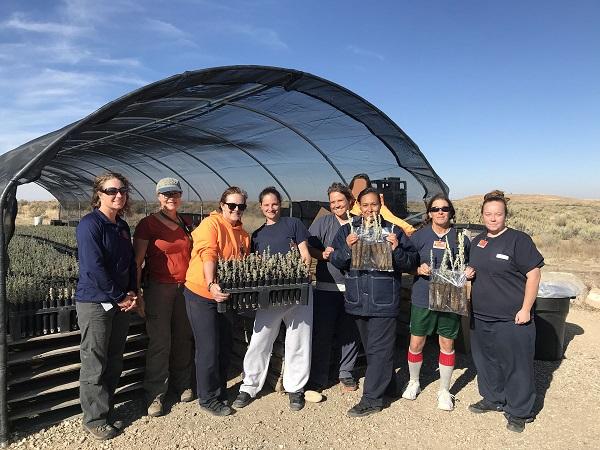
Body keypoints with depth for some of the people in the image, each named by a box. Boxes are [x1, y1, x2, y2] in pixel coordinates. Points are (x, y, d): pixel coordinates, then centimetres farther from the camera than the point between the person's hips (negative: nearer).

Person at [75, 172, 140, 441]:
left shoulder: (122, 226, 10)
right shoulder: (89, 224, -14)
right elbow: (94, 268, -19)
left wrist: (132, 293, 1)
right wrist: (120, 297, -13)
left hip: (121, 303, 8)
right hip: (95, 304, -7)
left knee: (114, 362, 15)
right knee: (95, 365, 4)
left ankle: (106, 410, 30)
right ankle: (95, 419, 18)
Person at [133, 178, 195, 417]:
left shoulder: (185, 224, 11)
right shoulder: (148, 224, -6)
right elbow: (137, 262, -8)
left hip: (185, 287, 5)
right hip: (159, 288, -5)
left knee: (184, 338, 12)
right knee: (160, 342, -1)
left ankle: (182, 385, 30)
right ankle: (155, 395, 14)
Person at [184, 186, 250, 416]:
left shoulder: (243, 234, 9)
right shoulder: (211, 223, -15)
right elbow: (208, 255, -29)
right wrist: (212, 285, -42)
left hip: (225, 295, 7)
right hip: (201, 294, -7)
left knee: (225, 348, 16)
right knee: (209, 350, 0)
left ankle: (220, 392, 35)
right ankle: (208, 399, 19)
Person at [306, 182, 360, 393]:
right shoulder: (323, 222, 3)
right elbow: (307, 247, 1)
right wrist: (322, 254, -16)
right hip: (326, 287, -1)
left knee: (349, 333, 11)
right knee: (322, 333, 2)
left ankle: (346, 373, 29)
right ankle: (318, 378, 15)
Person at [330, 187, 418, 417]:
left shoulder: (393, 231, 0)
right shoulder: (347, 230, 6)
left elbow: (411, 263, -2)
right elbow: (335, 261, 1)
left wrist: (397, 250, -20)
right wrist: (347, 248, -18)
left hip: (384, 302, -4)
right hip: (358, 301, 4)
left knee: (378, 350, -1)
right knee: (371, 348, 18)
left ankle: (371, 399, 10)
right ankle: (387, 385, 37)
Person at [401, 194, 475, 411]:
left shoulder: (461, 237, 2)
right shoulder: (419, 236, -2)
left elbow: (469, 265, 12)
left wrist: (470, 271, -9)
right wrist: (419, 269, -17)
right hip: (423, 298, 0)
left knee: (447, 344, 9)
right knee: (416, 343, 8)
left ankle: (444, 390, 27)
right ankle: (414, 382, 32)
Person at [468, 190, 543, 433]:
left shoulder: (518, 240, -11)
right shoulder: (477, 242, 9)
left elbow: (534, 274, -12)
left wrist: (526, 309, -15)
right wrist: (470, 301, 13)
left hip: (512, 319, -6)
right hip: (480, 317, 7)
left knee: (516, 365, 4)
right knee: (486, 361, 18)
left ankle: (519, 412, 23)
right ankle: (493, 399, 38)